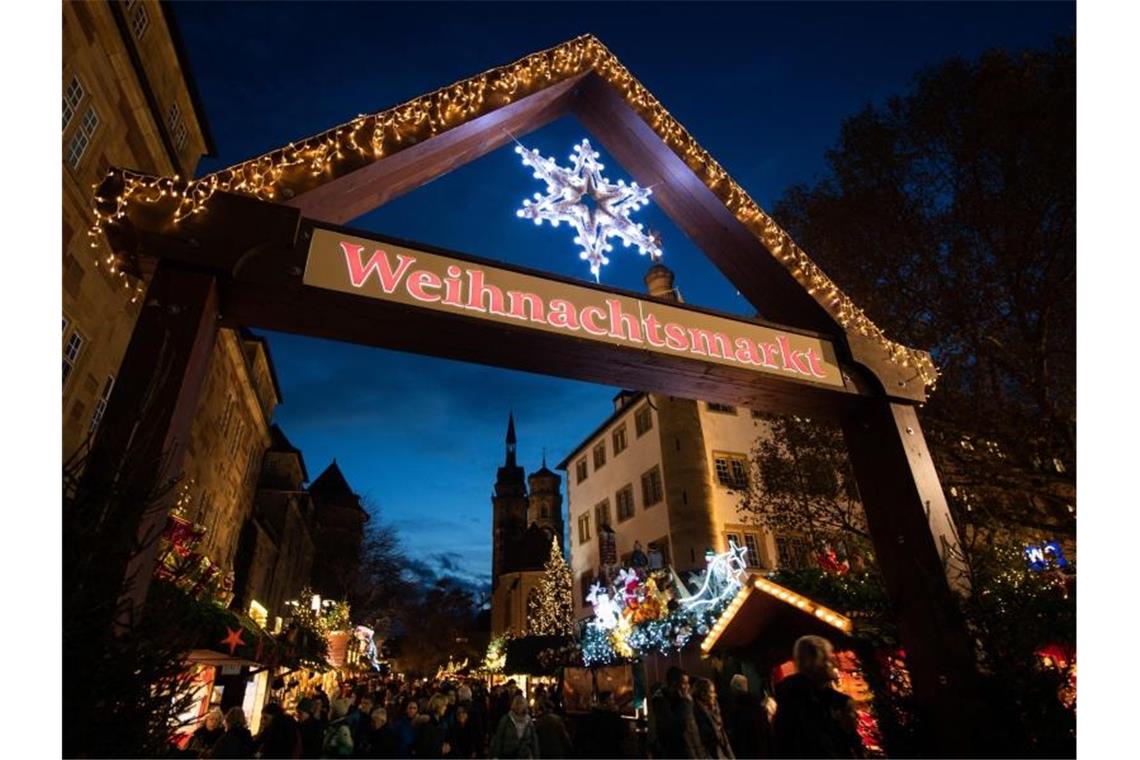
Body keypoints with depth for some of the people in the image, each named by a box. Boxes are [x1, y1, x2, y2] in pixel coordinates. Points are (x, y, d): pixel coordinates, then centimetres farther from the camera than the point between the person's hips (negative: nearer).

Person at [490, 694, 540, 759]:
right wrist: (495, 755, -10)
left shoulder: (529, 721, 0)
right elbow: (498, 738, -6)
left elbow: (534, 740, 4)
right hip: (507, 756, -1)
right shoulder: (506, 720, -7)